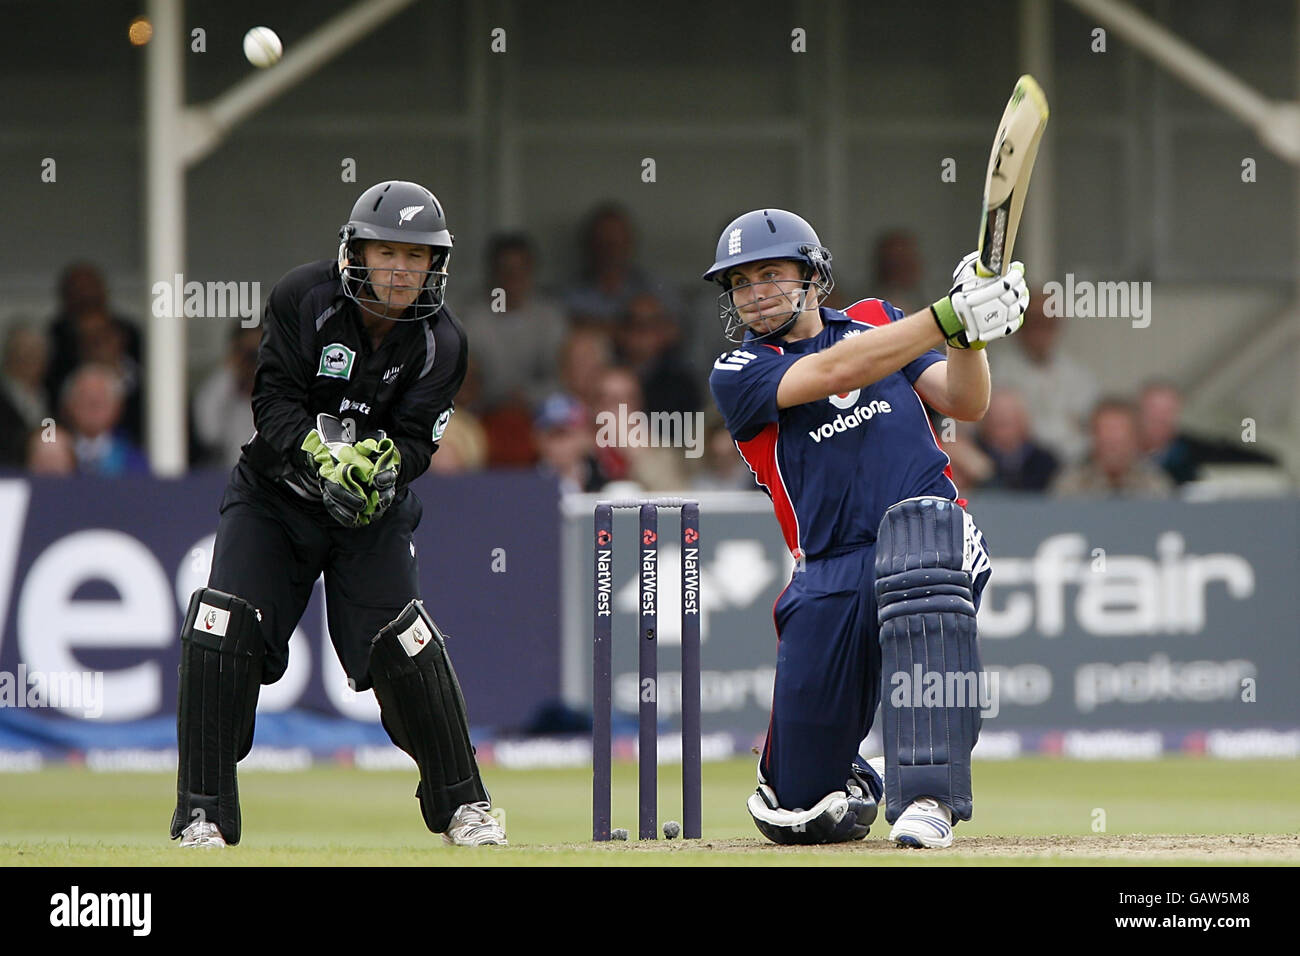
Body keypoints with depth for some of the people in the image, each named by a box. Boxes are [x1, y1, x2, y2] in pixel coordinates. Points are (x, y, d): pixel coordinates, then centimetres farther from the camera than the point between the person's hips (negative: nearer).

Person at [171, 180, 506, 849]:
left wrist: (382, 462, -38)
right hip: (273, 495, -1)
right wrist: (323, 458, -36)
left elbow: (415, 440, -15)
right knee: (219, 635, -16)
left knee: (401, 644, -14)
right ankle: (203, 814, -7)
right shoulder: (302, 298, -15)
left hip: (371, 510, 1)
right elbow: (275, 402, -19)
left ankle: (461, 802, 6)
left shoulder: (441, 343, -9)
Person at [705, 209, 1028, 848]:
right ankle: (856, 781, 38)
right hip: (829, 575, 0)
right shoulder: (738, 375, 2)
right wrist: (949, 317, -26)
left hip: (935, 537, 0)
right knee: (805, 815, -4)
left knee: (917, 529, -40)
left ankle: (926, 797, -38)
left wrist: (971, 336, -19)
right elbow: (835, 372, -16)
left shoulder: (875, 321, 13)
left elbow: (965, 404, 2)